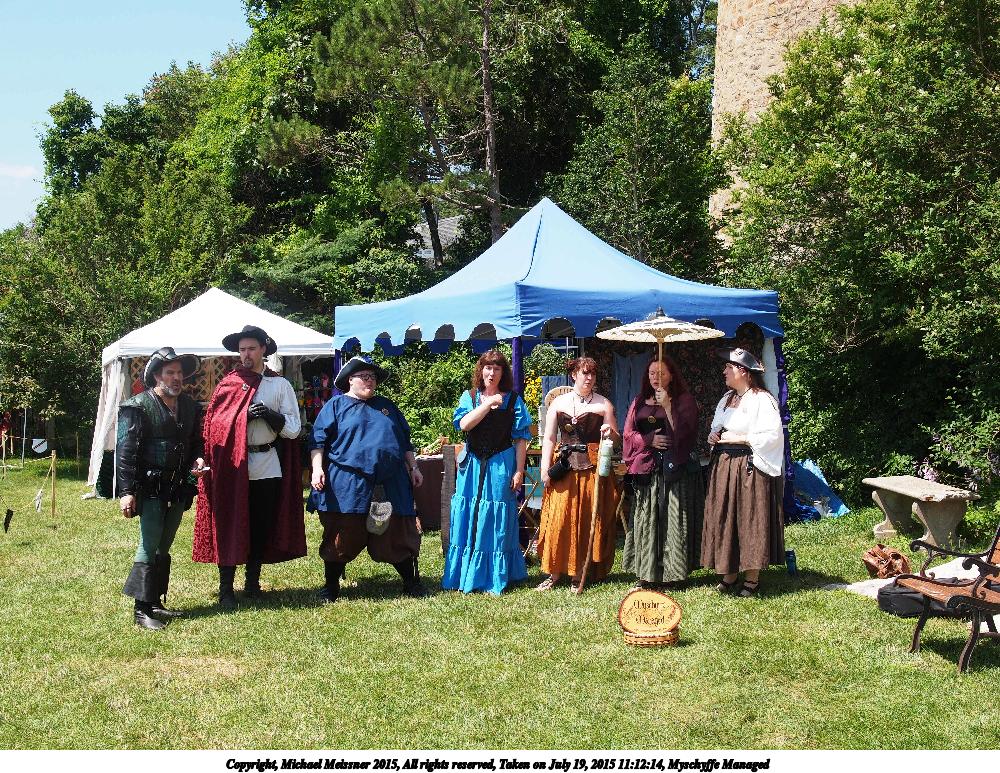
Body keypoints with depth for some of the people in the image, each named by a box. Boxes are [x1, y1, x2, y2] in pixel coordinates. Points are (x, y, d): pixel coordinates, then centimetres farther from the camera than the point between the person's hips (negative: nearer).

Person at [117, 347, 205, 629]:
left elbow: (196, 442, 22)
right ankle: (141, 610, -2)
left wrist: (198, 459, 0)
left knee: (163, 548, 14)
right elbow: (125, 451, -13)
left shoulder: (190, 407, 11)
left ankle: (156, 603, 23)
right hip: (150, 488, -7)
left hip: (178, 489, 7)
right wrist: (126, 491, -17)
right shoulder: (138, 406, -9)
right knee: (149, 547, -7)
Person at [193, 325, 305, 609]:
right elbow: (213, 423, 3)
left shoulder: (280, 385, 7)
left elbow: (293, 429, 1)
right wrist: (243, 416, -12)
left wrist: (269, 414, -13)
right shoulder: (228, 383, 7)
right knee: (229, 526, -2)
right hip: (232, 467, -1)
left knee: (262, 527, 8)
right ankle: (226, 590, 3)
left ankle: (253, 583, 21)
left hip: (268, 466, 1)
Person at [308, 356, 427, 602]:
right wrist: (317, 469, -12)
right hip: (346, 487, -3)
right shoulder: (335, 406, 6)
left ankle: (412, 582, 17)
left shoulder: (386, 406, 20)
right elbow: (319, 440, 0)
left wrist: (413, 467, 16)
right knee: (342, 538, 1)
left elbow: (405, 440, 23)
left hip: (389, 485, 4)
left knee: (398, 536, 5)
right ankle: (331, 586, 13)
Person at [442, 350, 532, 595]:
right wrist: (488, 403, -16)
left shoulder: (513, 400, 3)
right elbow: (463, 424, -11)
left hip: (501, 466, -2)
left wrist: (519, 471, -7)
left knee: (497, 522, 1)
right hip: (472, 465, 2)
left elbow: (521, 438, 0)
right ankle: (464, 576, 12)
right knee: (467, 520, 3)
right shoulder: (469, 397, 7)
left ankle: (495, 578, 8)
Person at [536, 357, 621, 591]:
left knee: (588, 520, 0)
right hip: (565, 467, 1)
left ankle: (579, 575, 7)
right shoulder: (559, 403, 9)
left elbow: (617, 439, 9)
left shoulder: (603, 404, 8)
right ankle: (554, 573, 4)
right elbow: (548, 438, 6)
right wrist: (545, 468, -4)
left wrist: (610, 433, -14)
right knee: (559, 519, -3)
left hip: (594, 468, 0)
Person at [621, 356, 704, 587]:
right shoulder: (640, 402, 15)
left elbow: (683, 433, -9)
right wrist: (649, 439, -7)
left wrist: (667, 406, -16)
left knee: (672, 520, -5)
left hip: (674, 469, -4)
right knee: (646, 521, 2)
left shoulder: (684, 401, 3)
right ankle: (646, 574, 6)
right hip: (645, 469, 4)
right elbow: (628, 434, 10)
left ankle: (674, 572, 0)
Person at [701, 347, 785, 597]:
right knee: (723, 519, 7)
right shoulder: (727, 399, 15)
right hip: (723, 466, 8)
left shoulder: (762, 400, -11)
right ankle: (729, 573, 15)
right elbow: (716, 428, 27)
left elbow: (771, 435, -18)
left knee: (750, 519, -2)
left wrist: (738, 438, -15)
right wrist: (713, 437, 4)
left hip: (749, 467, -8)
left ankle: (752, 578, 6)